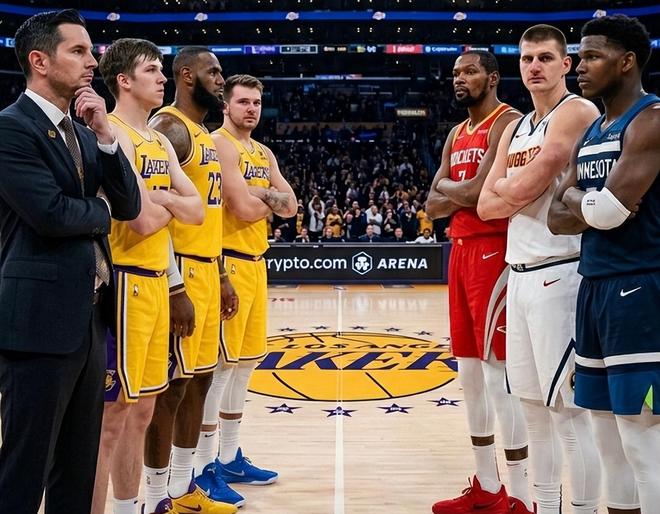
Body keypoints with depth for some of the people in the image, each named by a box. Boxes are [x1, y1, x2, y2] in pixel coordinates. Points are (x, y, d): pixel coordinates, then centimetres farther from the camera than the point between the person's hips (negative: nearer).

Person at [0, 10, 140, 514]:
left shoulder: (84, 133, 15)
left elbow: (129, 206, 7)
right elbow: (51, 213, -21)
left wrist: (104, 134, -4)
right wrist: (100, 210, -1)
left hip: (89, 317, 8)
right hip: (41, 320, -8)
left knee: (79, 466, 17)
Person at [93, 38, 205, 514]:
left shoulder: (161, 142, 15)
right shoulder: (112, 133, -12)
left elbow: (197, 212, 9)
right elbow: (145, 220, -21)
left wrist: (159, 197, -9)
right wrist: (173, 203, 0)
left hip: (156, 282, 9)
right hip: (125, 283, -9)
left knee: (142, 409, 16)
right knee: (112, 413, -3)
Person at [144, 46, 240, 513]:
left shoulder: (206, 136, 18)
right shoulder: (169, 128, -12)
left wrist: (222, 277, 20)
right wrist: (174, 289, -23)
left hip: (208, 270, 10)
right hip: (180, 272, -10)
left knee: (200, 378, 14)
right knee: (171, 385, -3)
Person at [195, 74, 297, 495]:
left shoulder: (264, 153, 17)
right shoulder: (220, 144, -11)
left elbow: (291, 206, 10)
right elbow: (244, 209, -20)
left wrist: (264, 195, -9)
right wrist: (273, 200, 0)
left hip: (255, 263, 9)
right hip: (228, 263, -9)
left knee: (246, 361, 13)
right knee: (220, 363, -6)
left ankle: (230, 457, 25)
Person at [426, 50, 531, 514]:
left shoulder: (507, 122, -9)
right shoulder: (456, 135, 18)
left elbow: (477, 193, -20)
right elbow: (433, 206, 13)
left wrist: (446, 186, -1)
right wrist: (462, 194, -6)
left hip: (494, 251, -9)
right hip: (461, 250, 9)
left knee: (499, 375, -8)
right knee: (470, 374, 12)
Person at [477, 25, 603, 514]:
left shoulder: (577, 112, -8)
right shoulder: (514, 130, 18)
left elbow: (525, 187, -17)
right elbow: (486, 205, 10)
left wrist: (505, 188, 2)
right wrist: (519, 193, -5)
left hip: (559, 274, -8)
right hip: (519, 273, 9)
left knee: (569, 408, -4)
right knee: (534, 404, 14)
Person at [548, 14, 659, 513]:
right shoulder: (589, 135, 16)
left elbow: (609, 209, -20)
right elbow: (557, 219, 12)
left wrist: (574, 196, 0)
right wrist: (589, 208, -7)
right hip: (595, 288, 9)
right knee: (610, 432, 15)